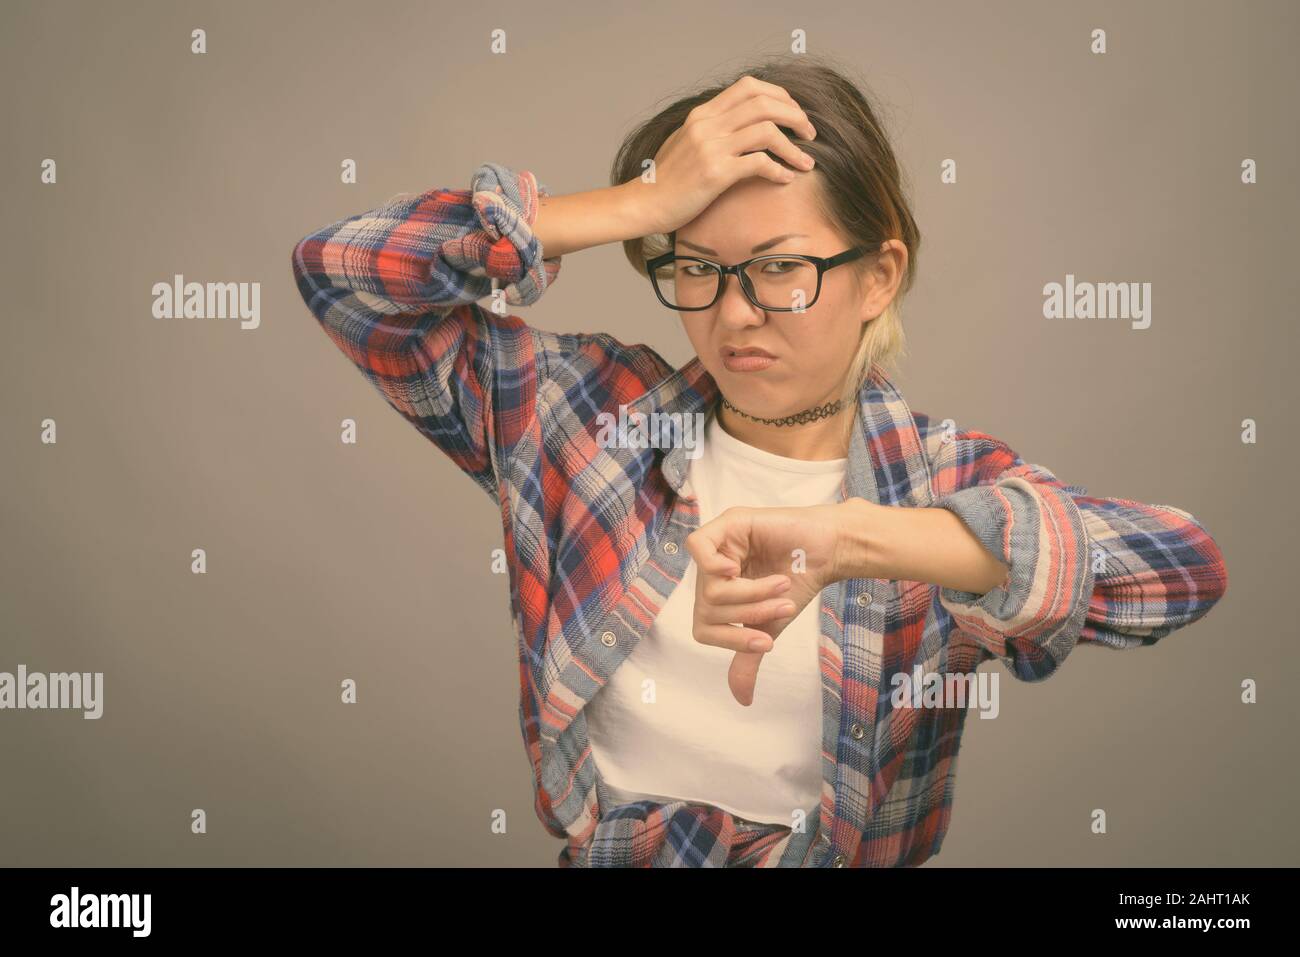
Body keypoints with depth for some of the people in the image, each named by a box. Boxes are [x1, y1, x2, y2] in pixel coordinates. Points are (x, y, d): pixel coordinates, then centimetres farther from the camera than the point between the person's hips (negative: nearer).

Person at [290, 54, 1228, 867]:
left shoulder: (948, 483, -1)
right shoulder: (597, 412, 2)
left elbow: (1186, 567, -19)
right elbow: (343, 268, -4)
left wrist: (845, 537, -30)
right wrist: (645, 203, -11)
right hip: (589, 851, 2)